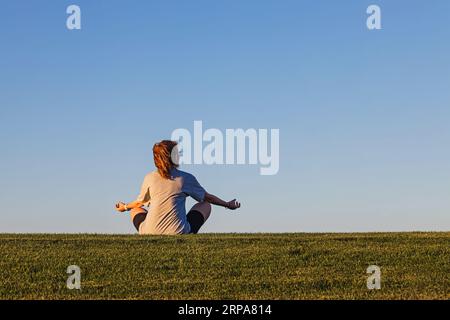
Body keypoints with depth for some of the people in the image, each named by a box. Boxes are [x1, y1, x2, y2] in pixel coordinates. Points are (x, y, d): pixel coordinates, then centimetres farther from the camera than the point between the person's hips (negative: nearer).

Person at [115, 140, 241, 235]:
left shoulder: (150, 178, 7)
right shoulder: (186, 178, 4)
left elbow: (139, 203, 22)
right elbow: (207, 197, 19)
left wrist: (125, 207, 44)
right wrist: (227, 205, 36)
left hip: (149, 234, 1)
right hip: (179, 234, 0)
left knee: (136, 209, 34)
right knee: (205, 205, 23)